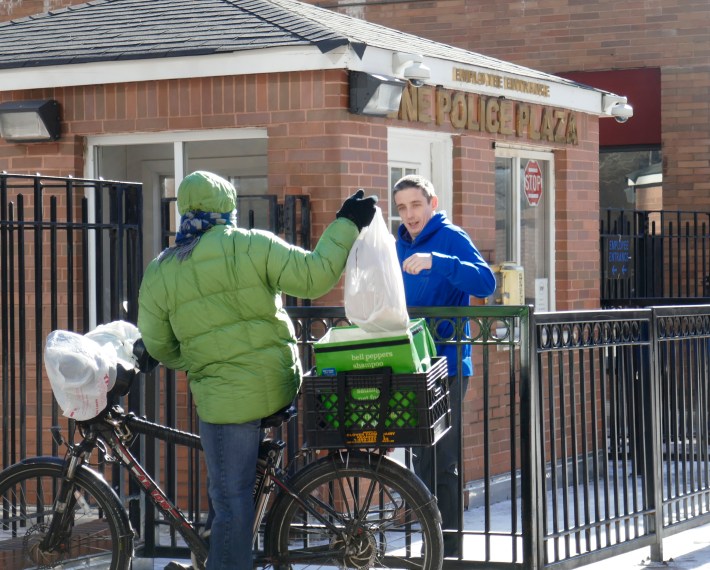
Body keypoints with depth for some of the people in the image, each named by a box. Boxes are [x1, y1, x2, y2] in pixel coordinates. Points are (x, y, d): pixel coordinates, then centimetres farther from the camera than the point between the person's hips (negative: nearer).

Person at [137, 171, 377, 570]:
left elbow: (158, 347, 8)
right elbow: (314, 275, -9)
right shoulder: (253, 245, -3)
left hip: (226, 397, -1)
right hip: (281, 384, 1)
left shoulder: (161, 273, 1)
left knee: (232, 500, 2)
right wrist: (346, 224, 1)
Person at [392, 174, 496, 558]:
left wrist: (435, 262, -33)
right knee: (422, 459, 13)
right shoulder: (399, 247, 14)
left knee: (442, 463, -6)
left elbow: (485, 282, -24)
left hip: (446, 367, -7)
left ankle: (449, 548, 0)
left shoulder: (451, 238, -8)